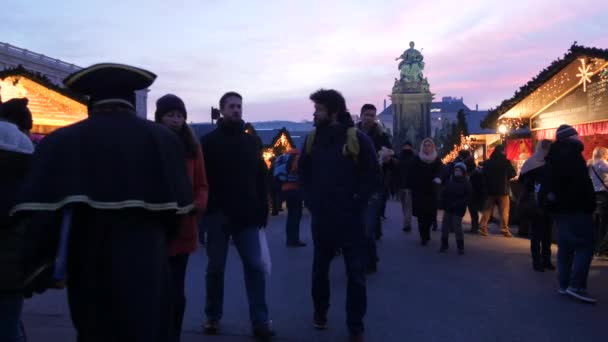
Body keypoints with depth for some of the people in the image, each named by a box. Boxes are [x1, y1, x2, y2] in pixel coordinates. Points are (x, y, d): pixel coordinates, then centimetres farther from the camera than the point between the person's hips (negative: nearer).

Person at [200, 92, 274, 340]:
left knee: (255, 267, -2)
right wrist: (206, 208, -11)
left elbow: (261, 179, 10)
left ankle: (260, 321, 3)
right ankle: (213, 316, 24)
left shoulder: (252, 142, 10)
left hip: (247, 216, 2)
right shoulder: (209, 141, 2)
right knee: (216, 268, 9)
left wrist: (262, 212, 3)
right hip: (218, 215, -2)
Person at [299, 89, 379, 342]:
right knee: (320, 268, 15)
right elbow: (303, 173, 16)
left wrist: (357, 204, -10)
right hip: (321, 218, 3)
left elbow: (373, 176, -4)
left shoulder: (358, 138, -6)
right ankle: (320, 311, 37)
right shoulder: (312, 139, 6)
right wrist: (311, 202, 5)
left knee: (355, 274, 2)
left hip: (351, 219, -3)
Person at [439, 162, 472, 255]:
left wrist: (458, 204, -20)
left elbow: (468, 198, -11)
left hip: (458, 209, -4)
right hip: (448, 208, 5)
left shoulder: (466, 184, -6)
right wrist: (444, 203, -4)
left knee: (457, 227, -6)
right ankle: (444, 244, 21)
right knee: (445, 226, 7)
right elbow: (443, 193, 11)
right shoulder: (449, 181, 6)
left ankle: (460, 247, 8)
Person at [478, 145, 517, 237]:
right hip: (502, 189, -4)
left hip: (490, 189, 4)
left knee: (488, 209, 10)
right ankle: (504, 230, 2)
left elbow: (484, 175, 10)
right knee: (504, 210, 3)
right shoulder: (505, 161, -8)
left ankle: (483, 227, 3)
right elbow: (513, 174, -1)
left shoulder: (487, 162, 4)